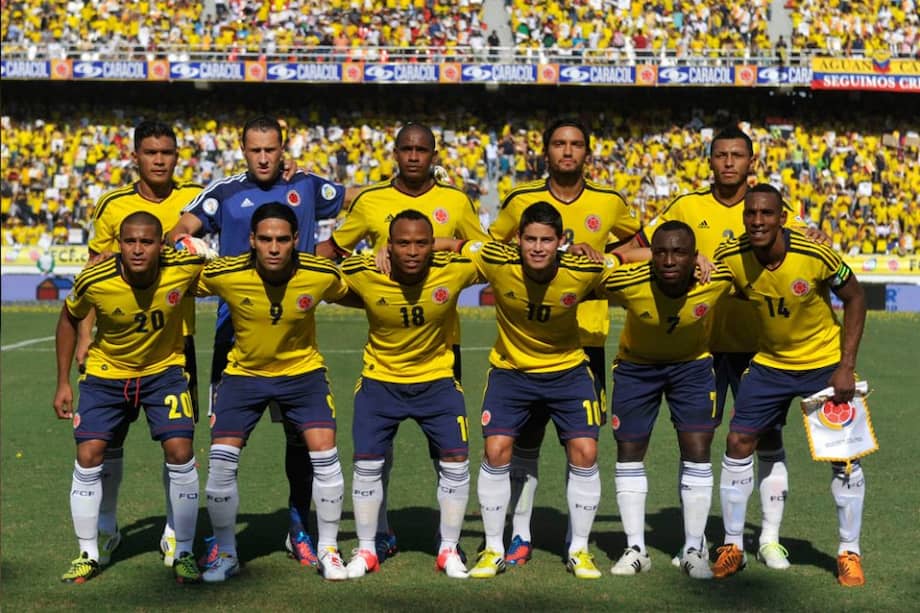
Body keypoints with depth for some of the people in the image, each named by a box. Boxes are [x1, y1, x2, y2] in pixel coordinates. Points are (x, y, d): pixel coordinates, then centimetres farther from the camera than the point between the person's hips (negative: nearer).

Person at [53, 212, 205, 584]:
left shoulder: (184, 268, -26)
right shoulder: (94, 281, -24)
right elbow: (69, 319, -2)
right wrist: (63, 382, -1)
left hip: (163, 371, 0)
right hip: (106, 373, 0)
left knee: (180, 452, -13)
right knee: (89, 455, -7)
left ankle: (184, 553, 4)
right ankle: (89, 554, 11)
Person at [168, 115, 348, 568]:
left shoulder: (307, 187, 7)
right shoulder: (224, 191, 3)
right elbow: (179, 231, -6)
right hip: (236, 330, -1)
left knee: (302, 433, 6)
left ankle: (299, 530, 21)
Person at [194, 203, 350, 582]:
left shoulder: (322, 274, -20)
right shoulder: (224, 274, -22)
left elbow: (350, 295, 3)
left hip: (302, 370, 0)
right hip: (244, 371, 0)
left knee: (324, 453, -11)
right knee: (221, 460, -8)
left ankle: (328, 550, 9)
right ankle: (225, 554, 12)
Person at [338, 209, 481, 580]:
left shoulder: (454, 269, -21)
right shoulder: (362, 274, -22)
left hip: (437, 379, 0)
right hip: (380, 381, 0)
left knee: (456, 462, -2)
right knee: (366, 463, 3)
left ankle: (449, 550, 16)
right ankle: (366, 550, 21)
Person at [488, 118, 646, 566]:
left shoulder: (609, 202, 2)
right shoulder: (522, 200, 1)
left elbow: (636, 240, 19)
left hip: (588, 335, 0)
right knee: (525, 440, 3)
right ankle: (521, 535, 13)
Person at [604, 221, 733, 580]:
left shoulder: (717, 278, -29)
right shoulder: (627, 282, -32)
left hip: (693, 364, 0)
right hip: (636, 365, 0)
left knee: (697, 452, -7)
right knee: (629, 452, 2)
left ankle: (694, 550, 7)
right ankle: (635, 549, 14)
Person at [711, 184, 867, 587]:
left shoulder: (815, 254, -25)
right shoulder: (730, 257, -19)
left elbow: (854, 299, -11)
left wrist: (846, 366, -14)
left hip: (825, 363, -2)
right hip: (769, 363, 2)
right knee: (738, 442, -3)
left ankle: (849, 552, 13)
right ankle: (732, 547, 10)